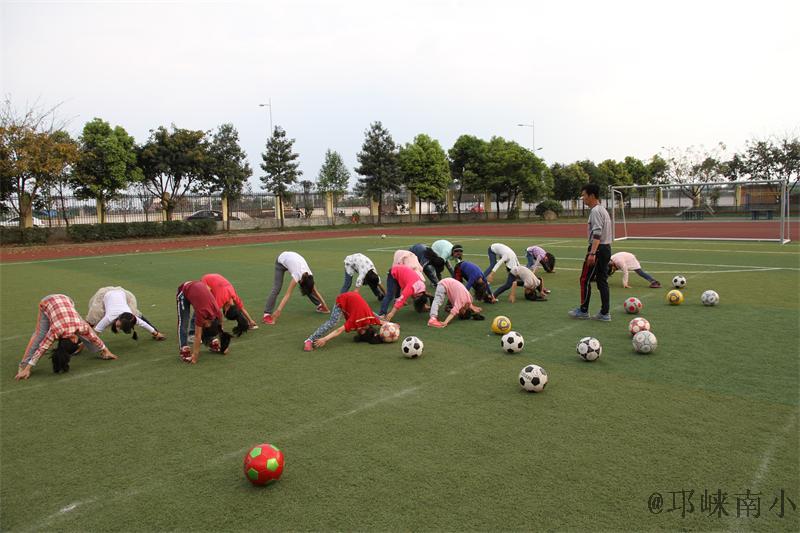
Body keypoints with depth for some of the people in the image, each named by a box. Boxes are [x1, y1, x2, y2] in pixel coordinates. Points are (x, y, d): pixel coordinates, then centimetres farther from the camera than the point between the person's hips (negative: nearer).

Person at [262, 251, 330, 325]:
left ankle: (319, 305, 18)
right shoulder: (297, 275, -39)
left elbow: (315, 291, -8)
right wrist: (278, 310, -46)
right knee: (276, 289, -20)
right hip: (281, 261, -5)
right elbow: (287, 294, -41)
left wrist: (324, 305, -4)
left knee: (308, 289, 3)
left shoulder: (309, 276, -22)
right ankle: (267, 314, -20)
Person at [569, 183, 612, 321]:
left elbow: (597, 234, -24)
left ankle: (583, 310, 8)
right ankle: (605, 313, 11)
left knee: (585, 280, -1)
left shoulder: (595, 211, -14)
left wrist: (592, 253, -30)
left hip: (598, 249, -10)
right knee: (602, 281, 10)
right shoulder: (603, 210, 18)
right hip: (606, 248, 10)